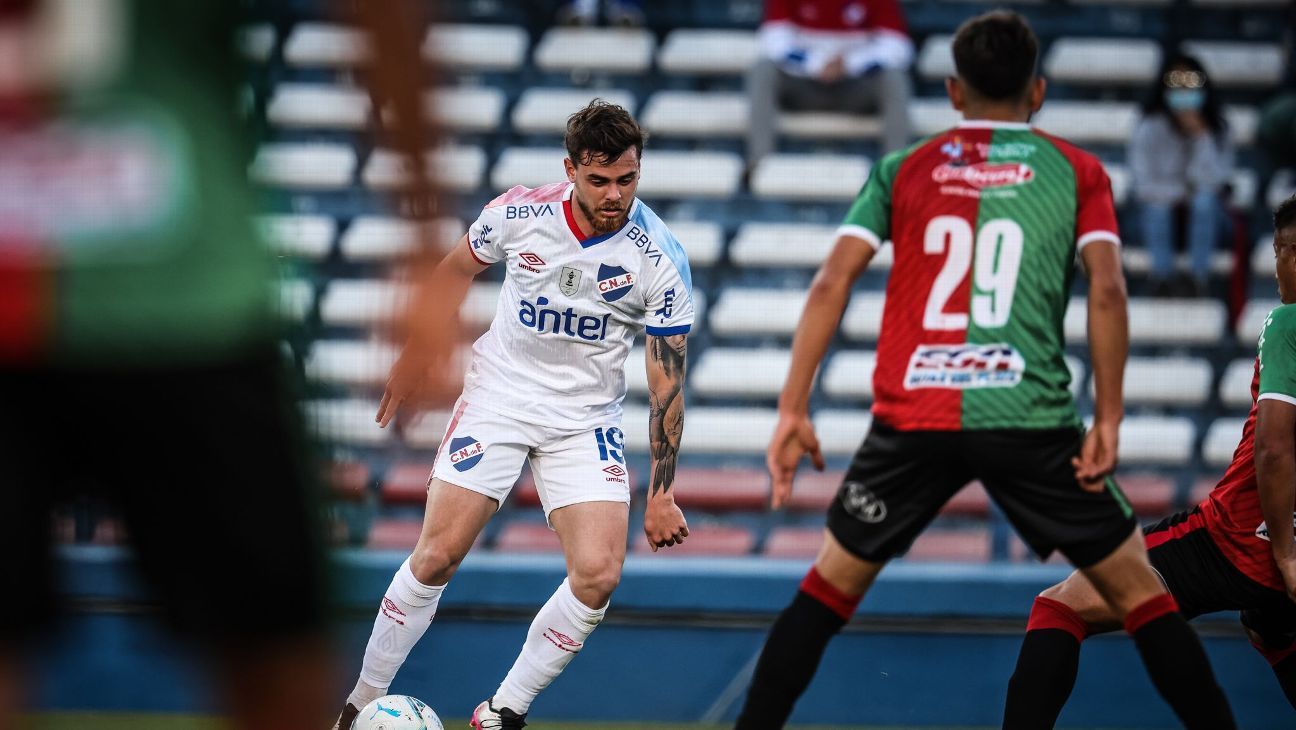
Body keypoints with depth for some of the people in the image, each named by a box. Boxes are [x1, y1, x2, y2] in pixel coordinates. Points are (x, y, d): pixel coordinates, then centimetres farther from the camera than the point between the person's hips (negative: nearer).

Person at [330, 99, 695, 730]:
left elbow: (667, 383, -10)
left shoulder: (660, 260, -16)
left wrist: (661, 495, -11)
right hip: (498, 398, 0)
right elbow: (456, 269, 9)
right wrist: (417, 355, 15)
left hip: (586, 423, 0)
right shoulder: (519, 214, -14)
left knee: (598, 575, -17)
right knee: (438, 555, -8)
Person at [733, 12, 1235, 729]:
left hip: (912, 420, 2)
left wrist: (793, 410, 4)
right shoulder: (1076, 171, 9)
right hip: (1030, 420, -1)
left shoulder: (903, 169, 13)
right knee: (1137, 590, 9)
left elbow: (831, 282, 4)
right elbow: (1106, 292, -4)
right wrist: (1107, 420, -2)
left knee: (831, 584, 18)